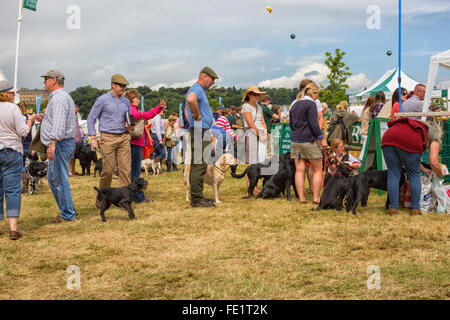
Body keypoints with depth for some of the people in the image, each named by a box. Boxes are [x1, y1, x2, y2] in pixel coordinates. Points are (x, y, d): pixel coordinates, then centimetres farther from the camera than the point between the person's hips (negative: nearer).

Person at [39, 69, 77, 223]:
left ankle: (68, 214, 1)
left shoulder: (59, 98, -15)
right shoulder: (64, 96, 20)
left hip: (60, 143, -11)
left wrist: (53, 143, -33)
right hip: (63, 143, 11)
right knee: (52, 178, 16)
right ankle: (68, 210, 21)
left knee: (60, 180, -6)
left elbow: (59, 123, -27)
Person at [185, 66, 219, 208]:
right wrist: (198, 115, -21)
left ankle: (198, 196, 17)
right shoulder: (197, 89, -12)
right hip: (199, 132, -11)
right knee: (199, 165, -10)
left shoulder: (200, 90, 22)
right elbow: (190, 99, -36)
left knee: (199, 165, 12)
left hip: (203, 132, 11)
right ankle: (196, 198, -9)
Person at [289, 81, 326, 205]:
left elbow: (291, 124, 19)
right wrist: (321, 138, -8)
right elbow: (314, 124, -15)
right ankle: (316, 198, 2)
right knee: (317, 170, 4)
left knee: (299, 170, 5)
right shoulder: (311, 104, -9)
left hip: (295, 141, 7)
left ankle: (301, 198, 4)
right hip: (309, 140, -7)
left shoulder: (295, 105, 14)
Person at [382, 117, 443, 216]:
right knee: (414, 175, 13)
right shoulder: (435, 138, 25)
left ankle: (393, 208, 12)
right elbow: (433, 161, 11)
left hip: (388, 138, 5)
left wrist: (424, 170, 46)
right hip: (409, 143, -5)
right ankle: (415, 208, 17)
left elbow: (410, 159, 41)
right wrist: (440, 174, 28)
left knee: (393, 175, 13)